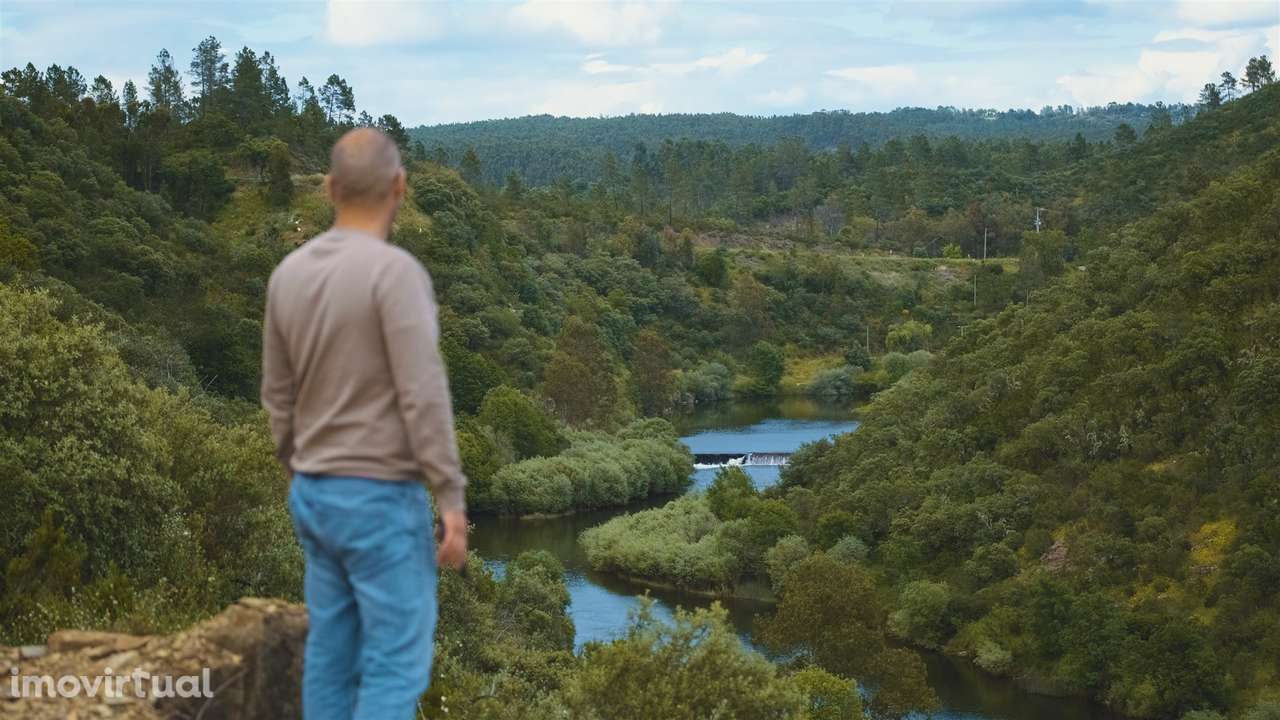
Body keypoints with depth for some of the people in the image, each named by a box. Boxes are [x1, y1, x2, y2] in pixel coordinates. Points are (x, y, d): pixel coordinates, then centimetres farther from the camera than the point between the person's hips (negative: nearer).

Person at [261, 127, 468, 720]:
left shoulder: (289, 273, 5)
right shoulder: (396, 272, -19)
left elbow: (279, 397, 12)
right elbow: (424, 399, -22)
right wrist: (453, 505, -18)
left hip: (318, 496, 8)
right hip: (382, 501, -8)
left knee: (333, 657, 13)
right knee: (397, 666, -1)